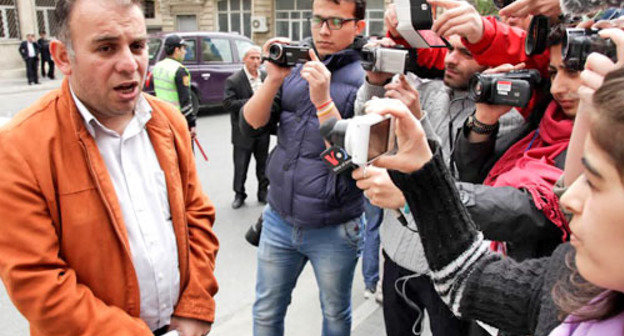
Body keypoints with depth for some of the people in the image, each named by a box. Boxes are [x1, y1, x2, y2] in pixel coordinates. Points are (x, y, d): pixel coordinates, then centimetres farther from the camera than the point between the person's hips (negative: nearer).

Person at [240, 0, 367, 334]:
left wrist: (323, 100, -27)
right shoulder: (294, 68, 2)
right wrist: (273, 79, -19)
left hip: (334, 230, -4)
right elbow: (251, 125, -4)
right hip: (279, 218, 4)